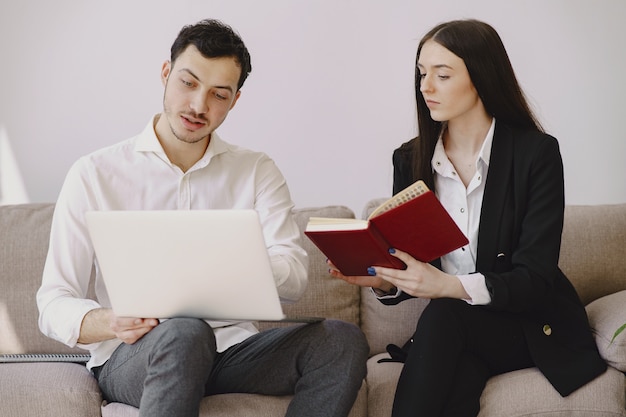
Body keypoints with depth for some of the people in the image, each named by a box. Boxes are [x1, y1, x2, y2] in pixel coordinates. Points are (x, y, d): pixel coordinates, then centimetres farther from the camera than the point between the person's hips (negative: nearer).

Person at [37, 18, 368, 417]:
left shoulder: (257, 171, 9)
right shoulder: (95, 174, 1)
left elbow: (294, 276, -6)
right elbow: (54, 302, -2)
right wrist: (109, 324, -25)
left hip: (230, 348, 4)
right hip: (130, 356, -3)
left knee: (343, 339, -23)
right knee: (185, 334, -39)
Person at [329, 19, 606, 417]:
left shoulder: (537, 153, -10)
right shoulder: (410, 159, 4)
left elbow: (535, 278, -16)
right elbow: (412, 274, 7)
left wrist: (448, 285, -33)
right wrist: (381, 279, -18)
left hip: (534, 329, -2)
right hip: (455, 338, 2)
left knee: (443, 316, -32)